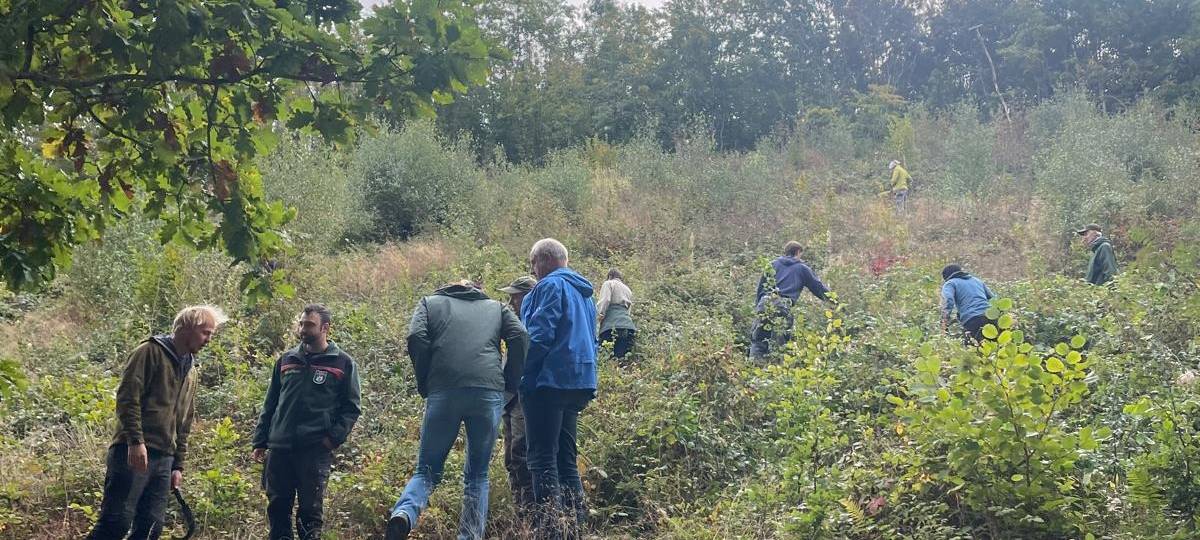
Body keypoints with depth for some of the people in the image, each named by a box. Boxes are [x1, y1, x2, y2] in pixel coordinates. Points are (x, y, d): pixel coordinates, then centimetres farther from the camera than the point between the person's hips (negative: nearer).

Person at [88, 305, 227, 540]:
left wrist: (178, 466, 20)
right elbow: (127, 397, -13)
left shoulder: (190, 370, 22)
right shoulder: (151, 351, -2)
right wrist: (136, 441, -20)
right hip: (134, 453, -8)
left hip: (164, 460, 8)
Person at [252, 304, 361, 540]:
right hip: (279, 449, 4)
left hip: (316, 450, -4)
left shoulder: (343, 363, 2)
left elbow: (351, 407, 1)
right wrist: (260, 441, 12)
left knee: (310, 510, 1)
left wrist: (334, 437, -12)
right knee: (277, 508, 8)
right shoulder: (286, 360, 14)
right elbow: (270, 404, 18)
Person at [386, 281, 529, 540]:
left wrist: (425, 384, 11)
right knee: (477, 474, 14)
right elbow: (520, 338, 7)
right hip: (489, 392, 1)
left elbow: (416, 339, 3)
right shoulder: (497, 307, 25)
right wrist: (510, 384, 11)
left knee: (427, 470, 8)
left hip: (443, 392, -1)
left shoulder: (430, 302, 22)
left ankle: (404, 512, -19)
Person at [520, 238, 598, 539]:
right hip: (579, 386, 9)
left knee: (543, 460, -8)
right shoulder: (583, 292, 21)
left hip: (550, 382, -9)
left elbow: (540, 336, -17)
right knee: (567, 459, 13)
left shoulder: (551, 286, -8)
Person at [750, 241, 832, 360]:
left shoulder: (773, 264, 23)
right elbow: (818, 286, 21)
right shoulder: (802, 268, 17)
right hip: (783, 306, -2)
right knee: (781, 342, 5)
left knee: (758, 340, 5)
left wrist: (757, 305, 24)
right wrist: (833, 300, 31)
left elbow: (761, 286, 20)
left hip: (764, 303, 2)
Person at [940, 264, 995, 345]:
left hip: (971, 321, -5)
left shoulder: (950, 283, 12)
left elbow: (948, 299, -10)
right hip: (991, 319, 5)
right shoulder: (976, 280, 31)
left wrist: (945, 320, -13)